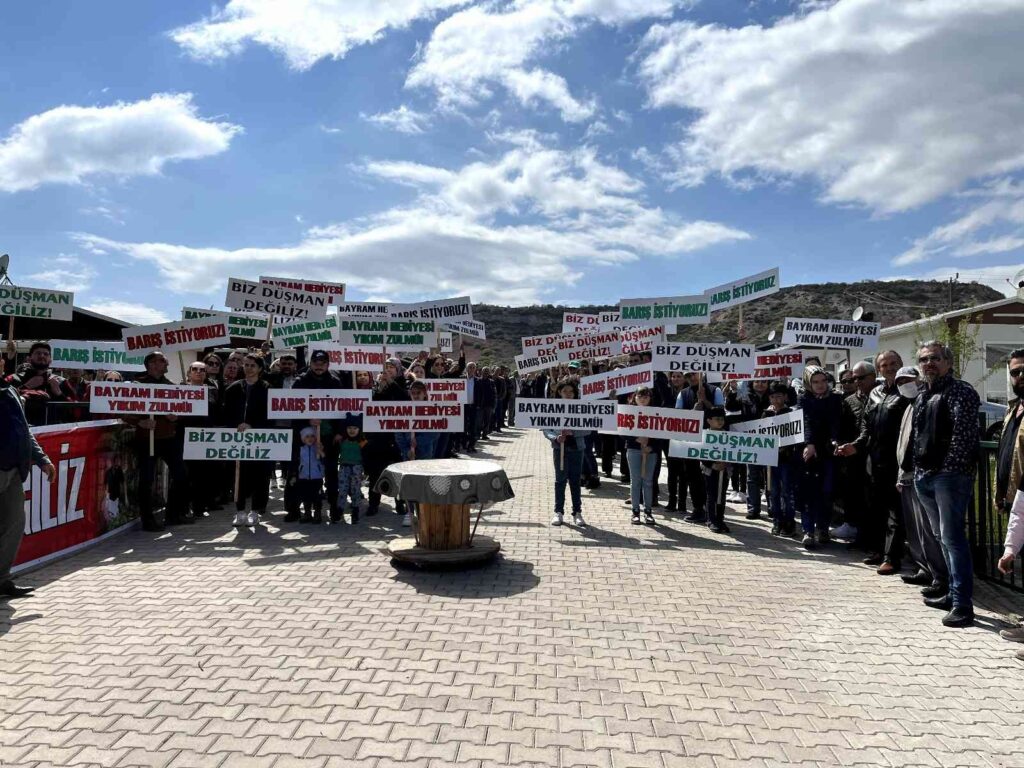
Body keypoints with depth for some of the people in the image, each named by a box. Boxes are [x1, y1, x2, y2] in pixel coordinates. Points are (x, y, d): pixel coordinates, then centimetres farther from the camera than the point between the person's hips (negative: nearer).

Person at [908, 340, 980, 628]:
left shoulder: (961, 391, -7)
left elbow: (964, 434, -16)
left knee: (953, 538, -10)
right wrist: (917, 469, 15)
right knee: (945, 538, 15)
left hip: (950, 475, -8)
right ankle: (953, 593, 25)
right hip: (925, 476, 8)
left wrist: (951, 468, -20)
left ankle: (962, 605, -6)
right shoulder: (922, 397, 18)